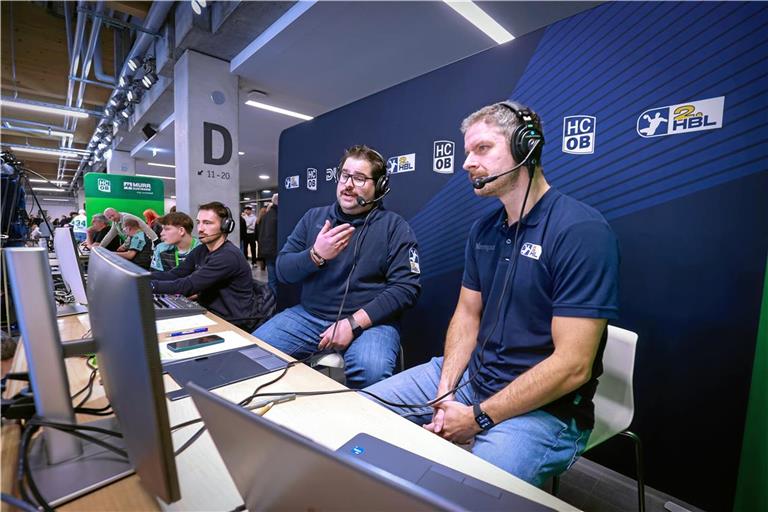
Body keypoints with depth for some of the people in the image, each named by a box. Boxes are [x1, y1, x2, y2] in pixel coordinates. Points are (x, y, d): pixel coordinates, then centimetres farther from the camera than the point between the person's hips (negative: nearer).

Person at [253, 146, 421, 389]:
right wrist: (315, 256, -16)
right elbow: (282, 270, 6)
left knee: (371, 371, -32)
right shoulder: (314, 217, 9)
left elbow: (406, 287, -11)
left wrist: (354, 322, -19)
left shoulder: (394, 226, -3)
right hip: (309, 315, 4)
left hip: (369, 320, -3)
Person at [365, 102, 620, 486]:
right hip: (468, 377, 6)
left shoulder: (581, 231, -19)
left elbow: (572, 366, -21)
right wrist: (445, 393, -6)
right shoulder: (483, 229, 5)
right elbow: (467, 315, 7)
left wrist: (479, 418, -16)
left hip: (543, 407, -6)